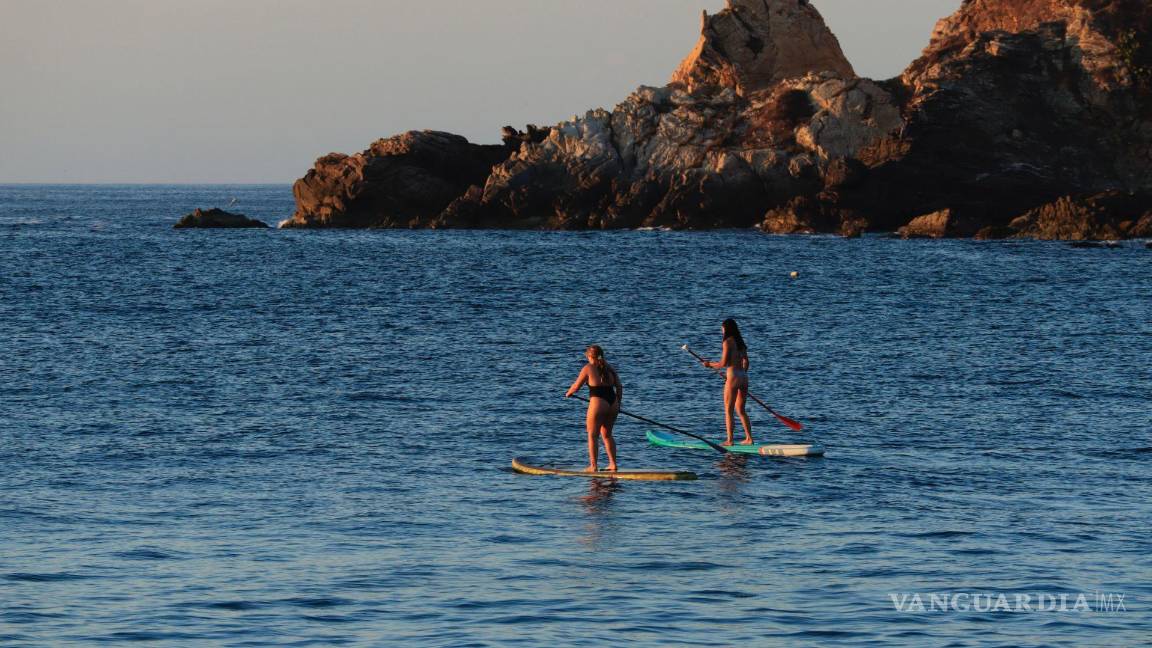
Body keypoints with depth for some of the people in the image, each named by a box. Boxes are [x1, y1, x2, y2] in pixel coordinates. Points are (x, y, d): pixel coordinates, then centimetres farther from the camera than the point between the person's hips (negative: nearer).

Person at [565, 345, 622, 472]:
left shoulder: (588, 368, -4)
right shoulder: (610, 368, 12)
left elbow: (576, 386, 1)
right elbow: (619, 387, 11)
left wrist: (568, 394, 21)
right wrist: (618, 403, 20)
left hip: (598, 403, -6)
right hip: (612, 403, 6)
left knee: (592, 436, 5)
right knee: (607, 434, 18)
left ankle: (593, 466, 4)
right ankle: (613, 464, 16)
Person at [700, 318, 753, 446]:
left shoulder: (728, 342, -10)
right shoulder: (740, 342, 12)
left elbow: (724, 363, -14)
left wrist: (710, 364, 1)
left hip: (733, 378, -7)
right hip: (744, 377, 7)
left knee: (728, 410, -1)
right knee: (741, 410, 15)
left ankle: (729, 440, -4)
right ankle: (749, 438, 13)